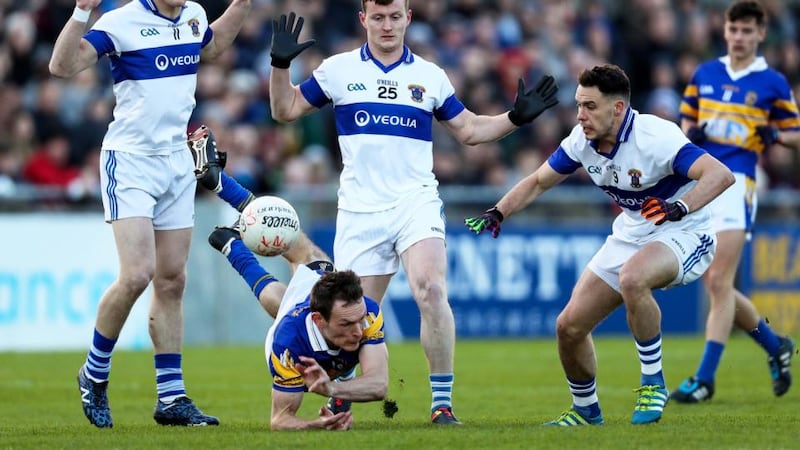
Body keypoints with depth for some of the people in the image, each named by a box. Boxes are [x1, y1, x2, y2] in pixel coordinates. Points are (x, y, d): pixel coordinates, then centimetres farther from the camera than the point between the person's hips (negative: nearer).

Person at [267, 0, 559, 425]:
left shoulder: (430, 75, 9)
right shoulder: (337, 69, 5)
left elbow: (468, 129, 18)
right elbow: (285, 110, 10)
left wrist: (516, 116, 4)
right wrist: (280, 64, -5)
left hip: (416, 203, 0)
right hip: (359, 211, 0)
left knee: (431, 291, -23)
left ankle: (442, 401, -17)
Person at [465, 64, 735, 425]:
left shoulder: (655, 137, -27)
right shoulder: (582, 140, -6)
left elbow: (720, 175, -35)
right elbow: (538, 181, 10)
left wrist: (678, 208, -50)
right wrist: (497, 213, -5)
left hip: (682, 235, -7)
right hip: (630, 235, 7)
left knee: (632, 278, -39)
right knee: (569, 327, 0)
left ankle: (653, 383, -20)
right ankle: (586, 410, 26)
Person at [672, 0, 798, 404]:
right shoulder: (704, 74, 14)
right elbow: (686, 121, 23)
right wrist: (689, 134, 0)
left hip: (735, 183, -5)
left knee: (719, 283, -14)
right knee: (715, 286, 8)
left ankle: (705, 378, -13)